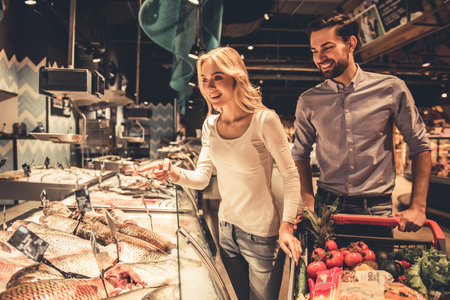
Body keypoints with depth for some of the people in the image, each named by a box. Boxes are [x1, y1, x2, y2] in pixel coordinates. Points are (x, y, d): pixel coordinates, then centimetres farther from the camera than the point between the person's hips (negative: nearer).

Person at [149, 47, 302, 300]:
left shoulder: (264, 120, -19)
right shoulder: (211, 124, 0)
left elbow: (291, 177, -14)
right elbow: (202, 178, 0)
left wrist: (286, 227, -21)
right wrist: (176, 174, -19)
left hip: (262, 235, -6)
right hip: (227, 230, 6)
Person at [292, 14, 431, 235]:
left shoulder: (391, 89, -3)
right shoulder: (308, 101, 1)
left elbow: (419, 146, 1)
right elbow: (300, 155, 7)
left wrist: (418, 207, -5)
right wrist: (309, 204, -5)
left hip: (376, 209, -1)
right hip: (326, 207, 1)